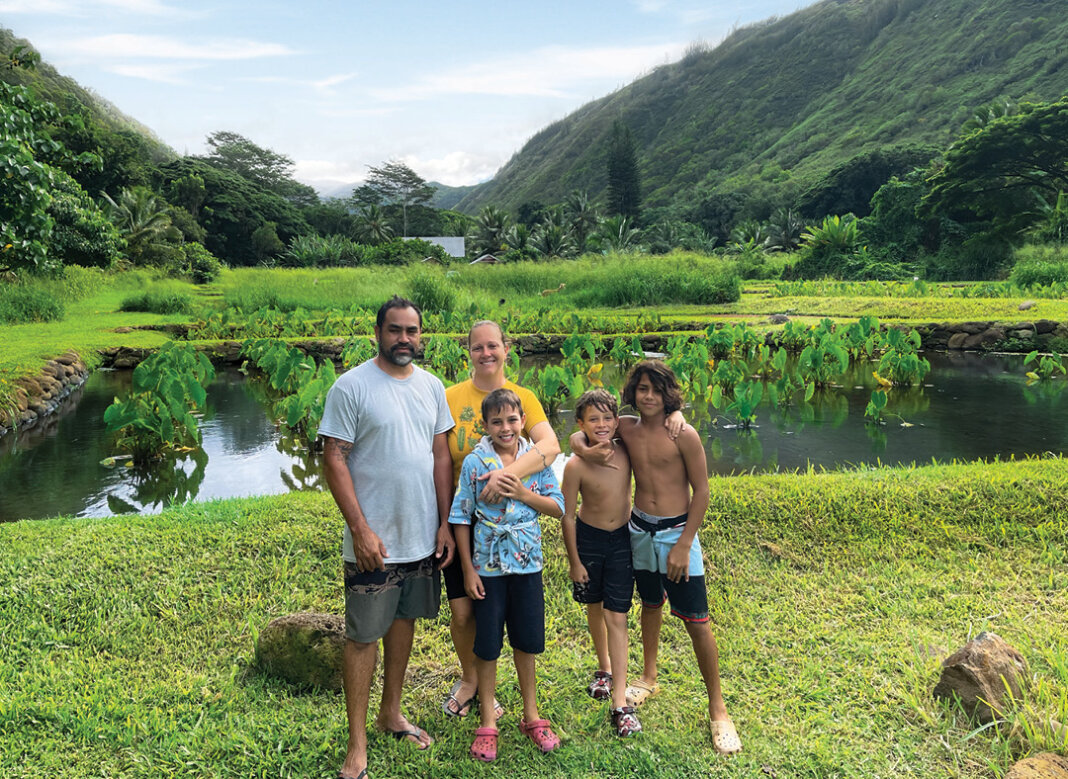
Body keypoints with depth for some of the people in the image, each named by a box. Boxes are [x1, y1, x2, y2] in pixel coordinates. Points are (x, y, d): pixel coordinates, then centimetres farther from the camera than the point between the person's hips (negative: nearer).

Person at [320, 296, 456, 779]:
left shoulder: (431, 387, 6)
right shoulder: (351, 387, -10)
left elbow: (440, 456, 10)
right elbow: (334, 460, -12)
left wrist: (444, 522, 5)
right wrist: (360, 530, -16)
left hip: (423, 536, 5)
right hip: (374, 540, -5)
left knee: (405, 620, 17)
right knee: (363, 636, 3)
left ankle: (391, 714, 35)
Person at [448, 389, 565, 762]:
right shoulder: (474, 463, -8)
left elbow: (558, 507, -1)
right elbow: (461, 518, -5)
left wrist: (524, 494, -17)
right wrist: (468, 570, -7)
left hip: (527, 563, 2)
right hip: (488, 566, -2)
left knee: (527, 641, 14)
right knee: (487, 646, 9)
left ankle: (531, 715, 32)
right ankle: (488, 723, 25)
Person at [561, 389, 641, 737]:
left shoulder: (625, 451, -13)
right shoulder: (576, 466, -20)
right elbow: (567, 515, -11)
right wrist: (574, 562, -6)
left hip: (623, 539, 1)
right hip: (589, 539, -1)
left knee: (616, 617, -1)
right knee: (595, 606, 19)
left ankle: (619, 701, 1)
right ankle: (604, 668, 46)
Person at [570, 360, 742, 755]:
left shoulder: (683, 435, -14)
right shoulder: (626, 428, -1)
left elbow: (701, 491, -11)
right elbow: (578, 435, 11)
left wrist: (683, 545, -13)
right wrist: (584, 448, -13)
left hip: (677, 533, -4)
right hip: (640, 530, 5)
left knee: (696, 622, -1)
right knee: (650, 604, 23)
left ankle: (717, 708, 13)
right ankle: (649, 678, 43)